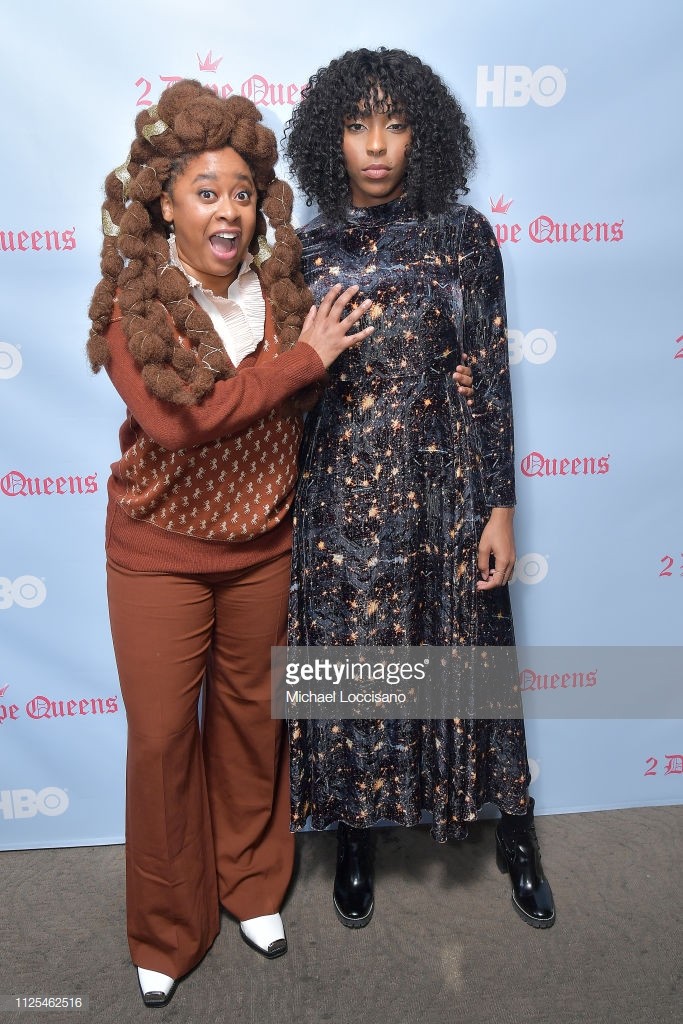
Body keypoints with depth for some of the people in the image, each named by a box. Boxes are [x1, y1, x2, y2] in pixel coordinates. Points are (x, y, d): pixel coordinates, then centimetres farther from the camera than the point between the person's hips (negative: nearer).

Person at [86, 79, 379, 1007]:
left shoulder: (283, 291, -2)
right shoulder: (131, 303, -12)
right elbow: (175, 418, -27)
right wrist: (305, 356, -23)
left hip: (265, 550, 3)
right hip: (160, 555, -2)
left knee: (252, 720, 16)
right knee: (162, 739, 9)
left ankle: (252, 885, 42)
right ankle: (167, 931, 33)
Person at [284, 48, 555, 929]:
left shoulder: (463, 235, 0)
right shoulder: (306, 250, 4)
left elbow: (492, 377, -2)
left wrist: (500, 506, -6)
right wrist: (282, 510, 6)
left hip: (441, 483, -1)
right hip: (338, 488, 1)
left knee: (464, 651, 10)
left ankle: (515, 838, 34)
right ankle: (355, 838, 33)